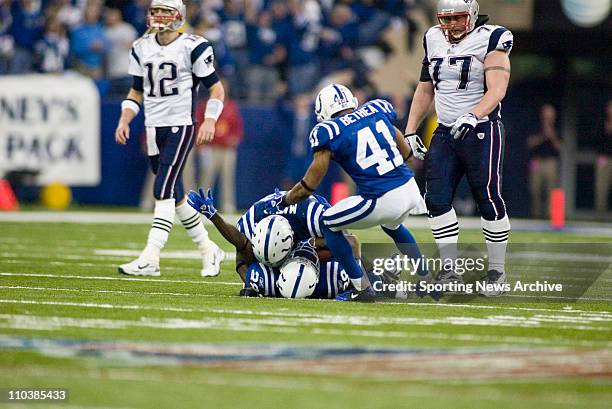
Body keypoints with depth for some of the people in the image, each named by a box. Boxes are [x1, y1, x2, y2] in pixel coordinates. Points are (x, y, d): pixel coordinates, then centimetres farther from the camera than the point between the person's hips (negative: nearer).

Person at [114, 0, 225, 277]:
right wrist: (124, 120, 4)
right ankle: (209, 250, 25)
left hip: (181, 127, -6)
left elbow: (216, 88, -2)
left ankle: (150, 259, -21)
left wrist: (210, 120, -16)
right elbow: (137, 92, 19)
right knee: (175, 196, 11)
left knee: (164, 192, -16)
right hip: (153, 128, 6)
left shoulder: (192, 47, -6)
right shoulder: (141, 49, 10)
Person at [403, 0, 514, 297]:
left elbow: (496, 90, -19)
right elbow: (425, 90, 19)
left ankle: (497, 271, 8)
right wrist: (410, 131, 13)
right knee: (437, 200, -4)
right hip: (445, 133, 6)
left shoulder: (490, 40, -8)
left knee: (489, 202, -4)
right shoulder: (434, 40, 10)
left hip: (482, 131, -6)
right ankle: (449, 271, 2)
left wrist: (472, 116, -34)